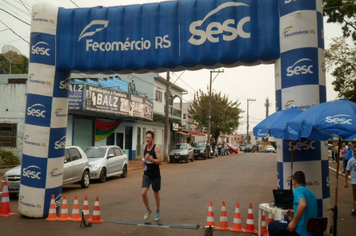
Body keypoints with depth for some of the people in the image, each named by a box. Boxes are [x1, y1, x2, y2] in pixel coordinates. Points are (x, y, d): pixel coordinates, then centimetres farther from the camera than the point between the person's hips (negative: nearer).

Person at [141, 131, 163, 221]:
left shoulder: (156, 148, -13)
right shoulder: (145, 148, 4)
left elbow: (160, 161, -19)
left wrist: (150, 159, -29)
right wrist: (144, 162, 3)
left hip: (155, 175, -4)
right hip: (146, 174, 4)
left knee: (156, 194, 11)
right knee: (143, 193, -9)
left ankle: (157, 211, 32)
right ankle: (148, 209, 15)